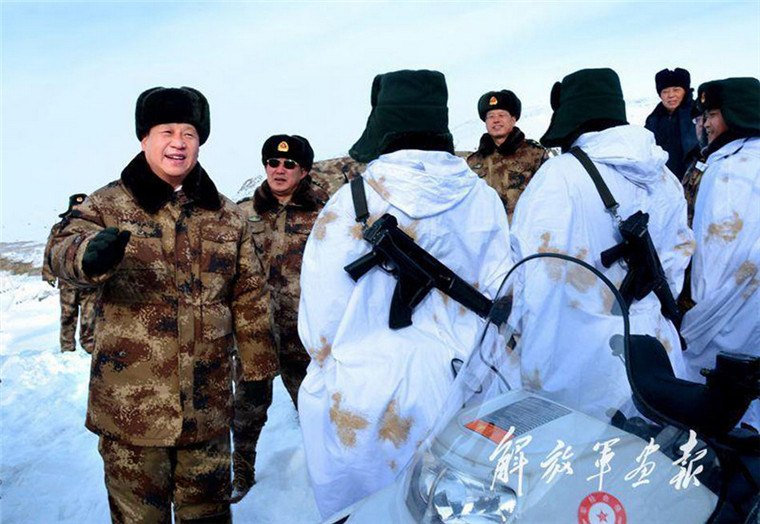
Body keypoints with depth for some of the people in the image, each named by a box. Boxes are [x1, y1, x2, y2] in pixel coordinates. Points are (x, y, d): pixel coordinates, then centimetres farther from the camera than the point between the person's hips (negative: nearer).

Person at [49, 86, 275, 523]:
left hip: (209, 402, 2)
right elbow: (63, 251, -15)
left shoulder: (228, 216, 7)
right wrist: (90, 256, -39)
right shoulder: (109, 204, 1)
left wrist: (259, 372, 9)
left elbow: (250, 298, 9)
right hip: (130, 401, -2)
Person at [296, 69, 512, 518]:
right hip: (459, 393, 3)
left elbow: (320, 319, -8)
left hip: (366, 407, -3)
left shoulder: (351, 204, -12)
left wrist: (327, 367, 11)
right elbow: (500, 296, 4)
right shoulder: (483, 199, -2)